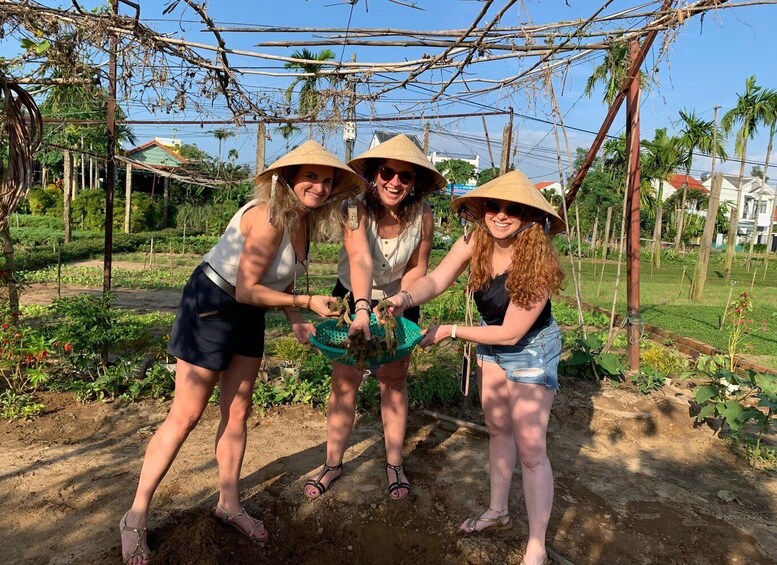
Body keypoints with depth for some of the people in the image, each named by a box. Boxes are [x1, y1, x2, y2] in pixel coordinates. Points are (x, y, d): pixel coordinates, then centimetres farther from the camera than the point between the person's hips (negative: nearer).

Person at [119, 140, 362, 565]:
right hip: (211, 307, -8)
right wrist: (307, 302, -21)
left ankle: (228, 504, 31)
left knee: (237, 414, 14)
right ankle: (136, 517, 18)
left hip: (249, 316, 8)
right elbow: (247, 290, -26)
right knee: (185, 417, 0)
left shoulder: (305, 220, -1)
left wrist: (296, 321, -1)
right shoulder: (268, 217, -27)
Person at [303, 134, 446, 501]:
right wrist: (362, 309, -58)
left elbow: (418, 268, -10)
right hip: (352, 297, -1)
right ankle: (333, 463, 19)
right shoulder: (357, 208, -28)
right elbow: (360, 259, -44)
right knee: (344, 382, 1)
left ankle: (394, 464, 24)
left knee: (394, 381, 9)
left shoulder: (422, 215, -20)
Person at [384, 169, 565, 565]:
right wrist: (405, 298, -45)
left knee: (529, 448, -3)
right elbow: (436, 280, -24)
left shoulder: (538, 262, -31)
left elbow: (510, 334, -27)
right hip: (491, 342, 6)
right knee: (497, 430, 18)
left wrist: (449, 331, -23)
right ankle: (498, 512, 37)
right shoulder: (475, 242, -16)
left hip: (530, 349, -6)